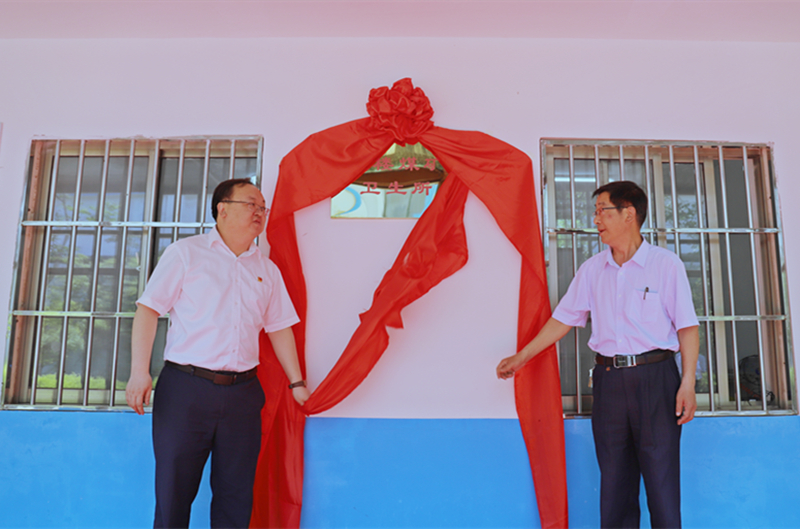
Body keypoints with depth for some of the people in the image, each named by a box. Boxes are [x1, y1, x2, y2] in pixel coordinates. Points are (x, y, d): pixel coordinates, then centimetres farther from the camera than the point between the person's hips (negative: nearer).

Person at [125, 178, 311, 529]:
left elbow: (279, 327, 17)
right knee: (174, 490, 4)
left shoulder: (267, 270, 15)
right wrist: (139, 372, -11)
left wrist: (296, 382, 15)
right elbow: (148, 309, -2)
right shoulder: (184, 253, 3)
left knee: (235, 495, 8)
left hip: (243, 393, 4)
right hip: (186, 388, -3)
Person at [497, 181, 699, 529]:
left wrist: (688, 382, -10)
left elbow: (687, 327, -2)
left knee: (662, 480, 1)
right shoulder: (592, 269, 10)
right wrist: (521, 357, 12)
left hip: (655, 376, -3)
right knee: (614, 481, 10)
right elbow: (563, 318, 13)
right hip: (608, 379, 4)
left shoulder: (665, 264, -1)